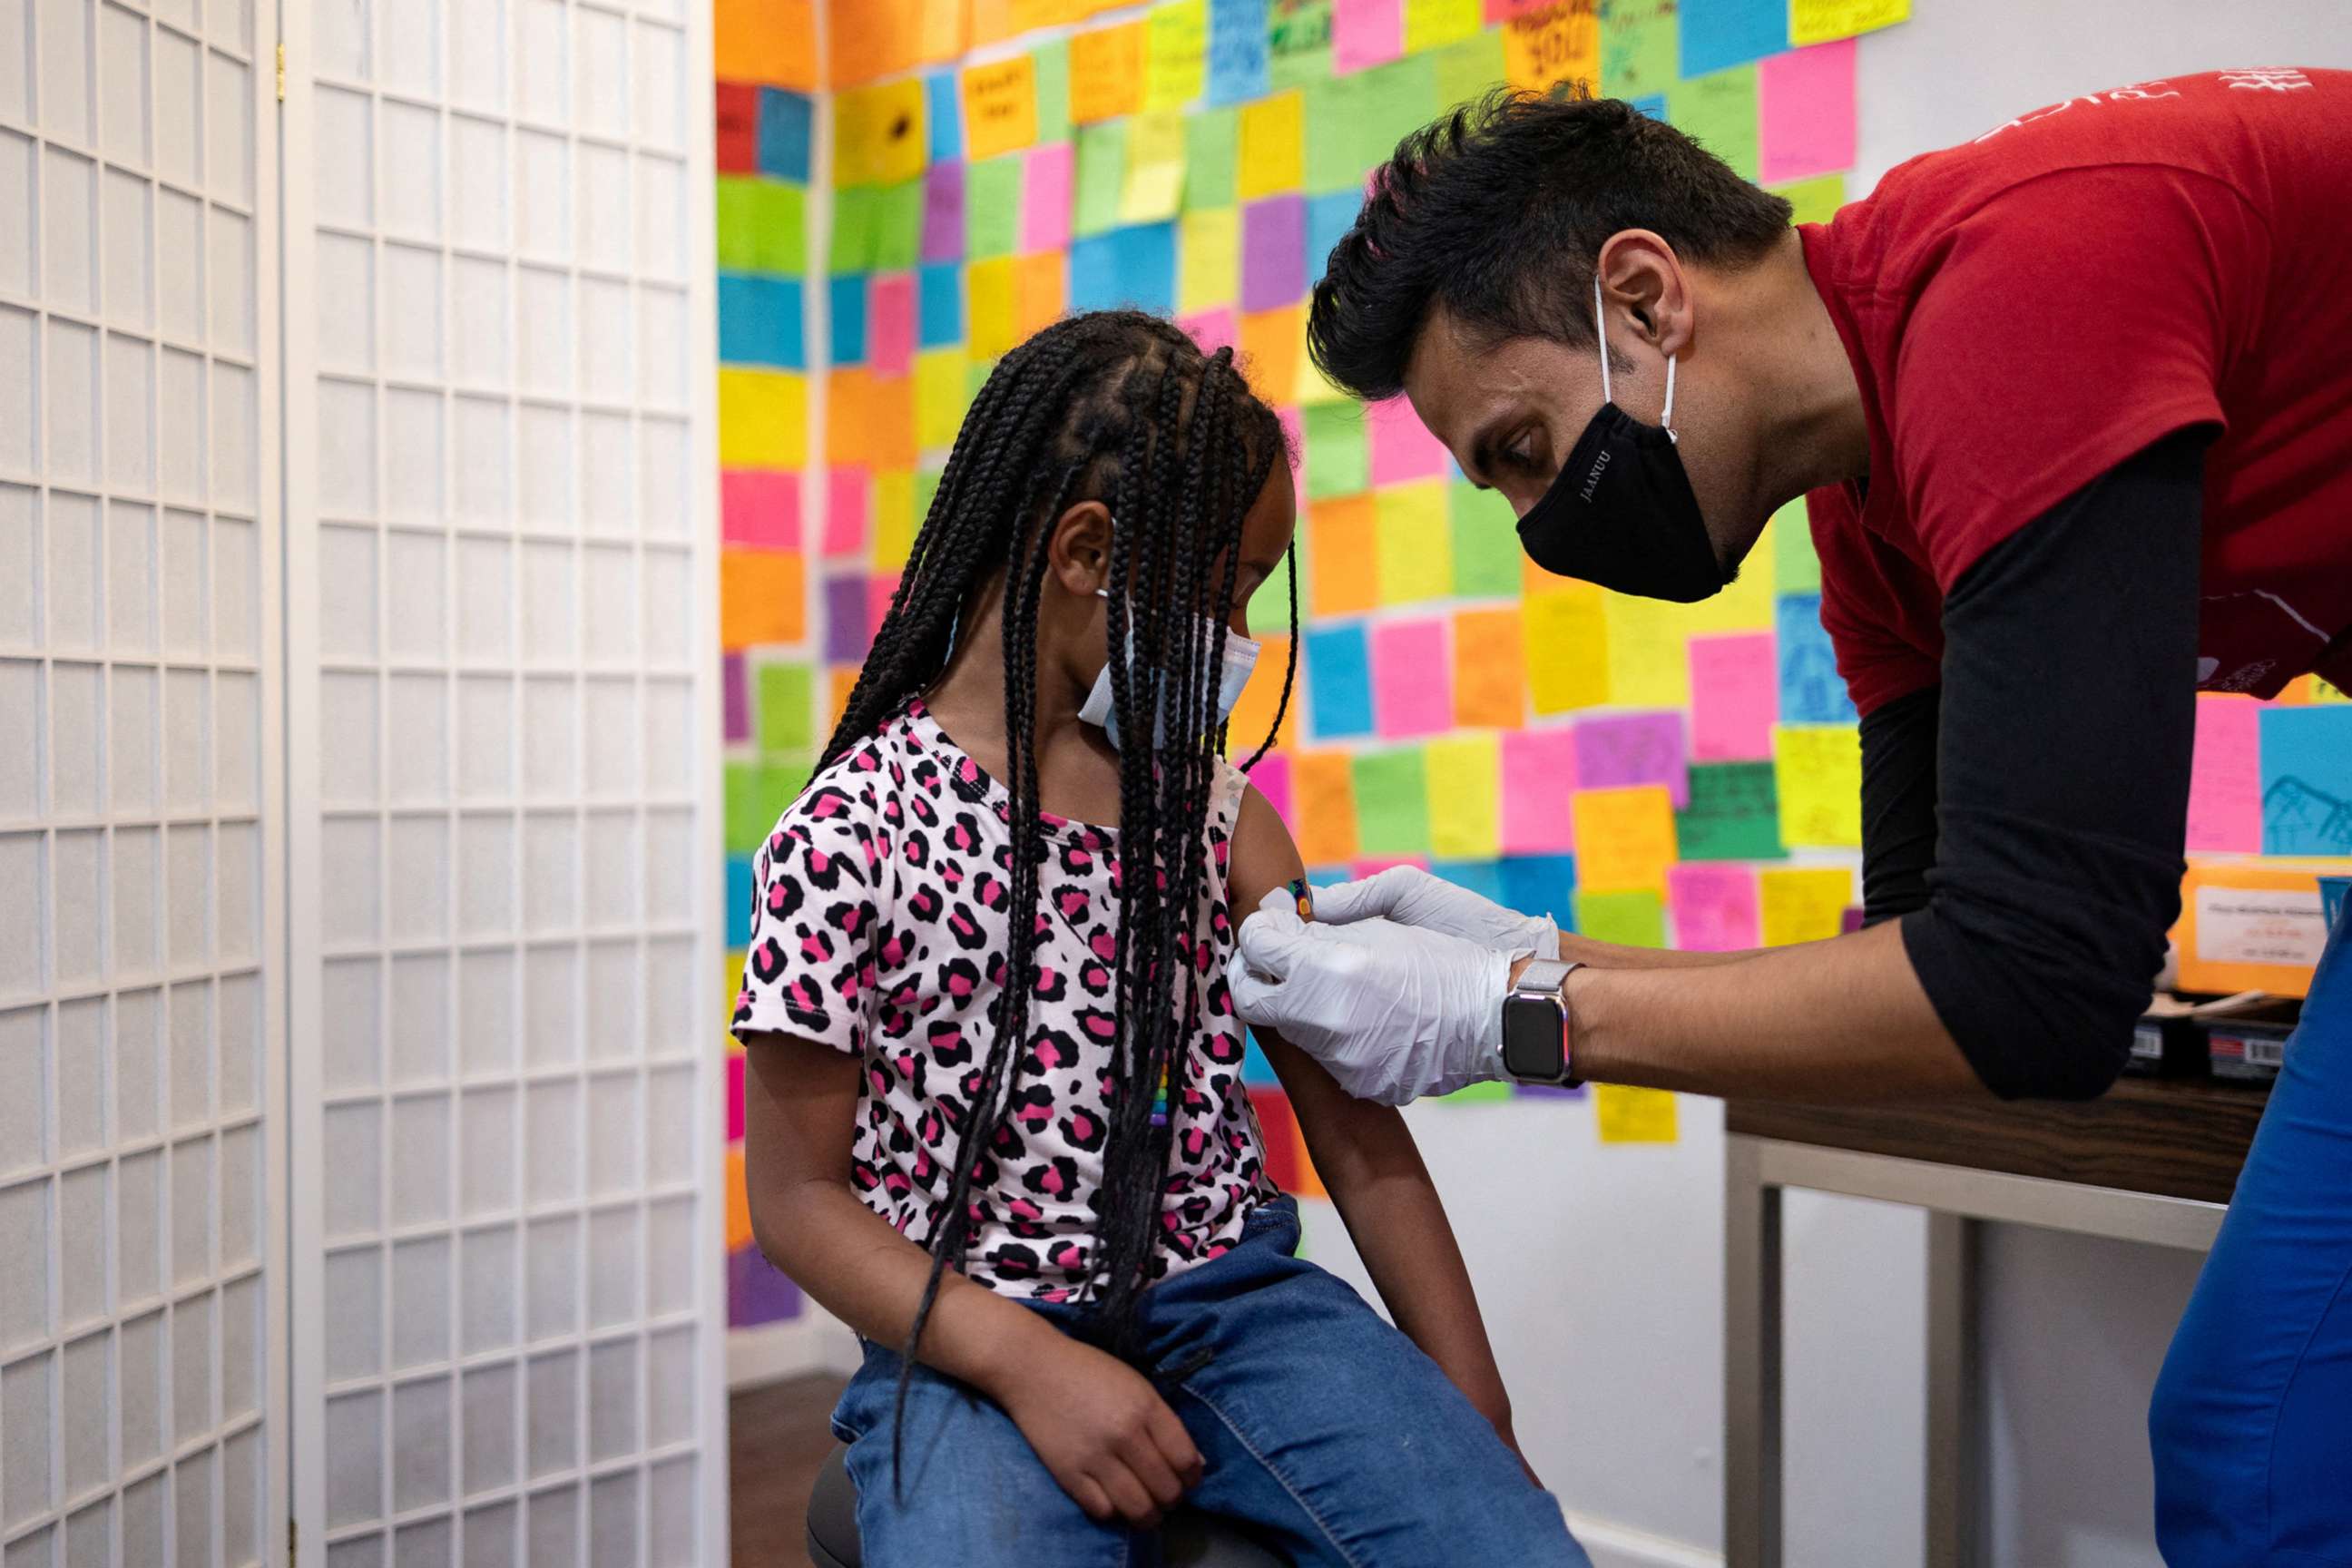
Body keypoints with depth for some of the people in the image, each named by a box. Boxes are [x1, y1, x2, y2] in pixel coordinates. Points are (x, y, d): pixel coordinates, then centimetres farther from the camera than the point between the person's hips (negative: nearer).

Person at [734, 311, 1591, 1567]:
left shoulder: (1210, 803, 6)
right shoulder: (850, 834, -7)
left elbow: (1355, 1132, 7)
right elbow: (797, 1193, -4)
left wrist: (1479, 1420, 3)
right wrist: (1022, 1361, -18)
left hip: (1227, 1294, 4)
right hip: (971, 1334, -3)